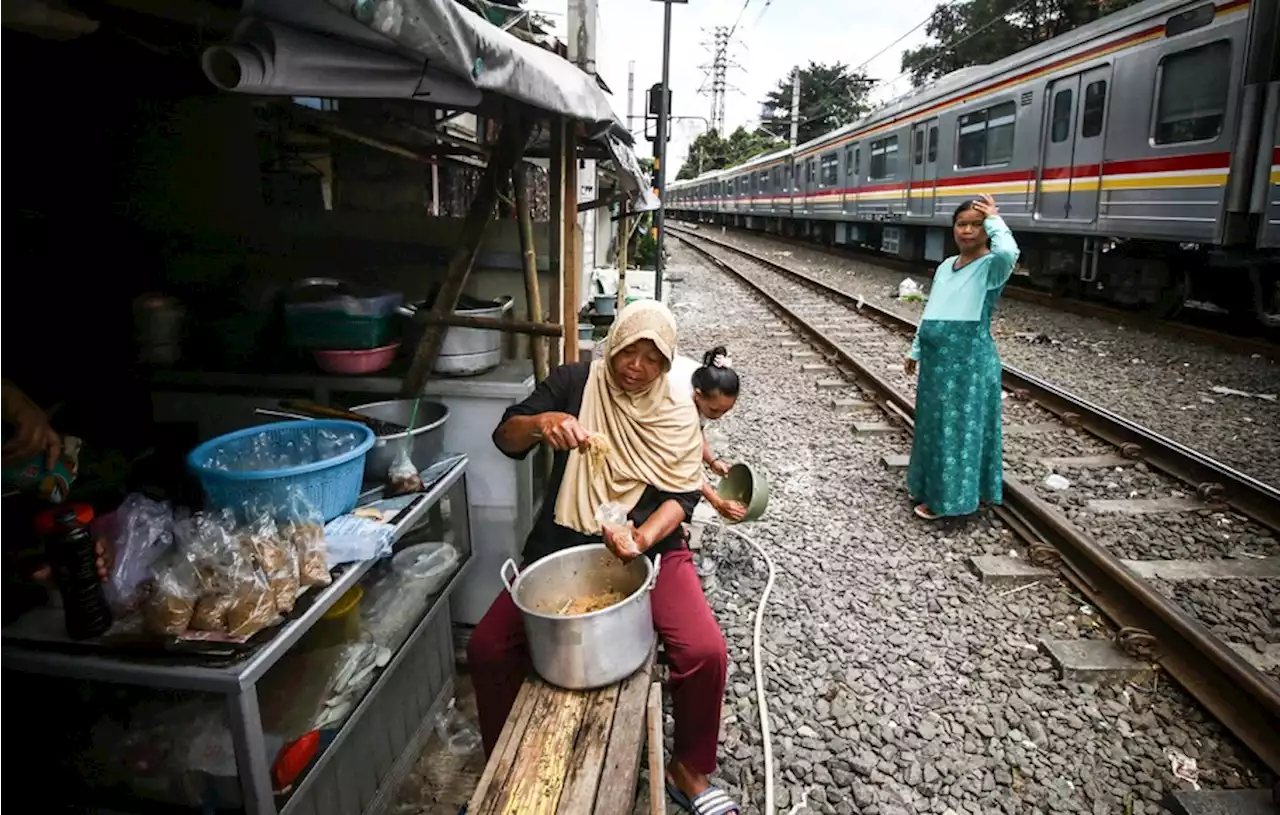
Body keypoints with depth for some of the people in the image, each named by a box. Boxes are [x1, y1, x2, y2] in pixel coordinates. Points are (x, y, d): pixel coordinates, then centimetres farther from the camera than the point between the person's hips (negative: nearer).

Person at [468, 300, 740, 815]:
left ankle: (689, 771, 9)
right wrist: (542, 422, -30)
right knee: (486, 649, -11)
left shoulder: (677, 415, -1)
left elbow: (682, 496, -6)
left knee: (705, 652, -20)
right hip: (564, 544, 1)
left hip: (651, 546, 0)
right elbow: (505, 438, -6)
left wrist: (642, 537, -26)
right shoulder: (574, 382, -3)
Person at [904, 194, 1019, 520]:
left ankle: (947, 497, 11)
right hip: (938, 359, 8)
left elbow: (1009, 252, -36)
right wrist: (917, 350, 20)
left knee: (960, 426, 1)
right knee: (935, 424, 17)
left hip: (970, 362, -8)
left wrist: (994, 219, -20)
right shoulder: (946, 266, 12)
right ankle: (932, 487, 32)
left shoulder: (991, 267, -10)